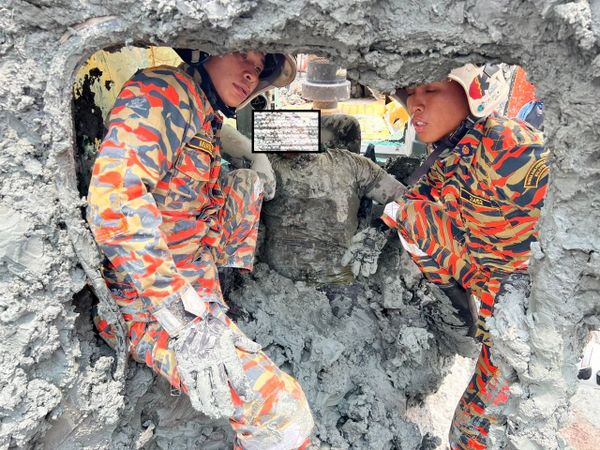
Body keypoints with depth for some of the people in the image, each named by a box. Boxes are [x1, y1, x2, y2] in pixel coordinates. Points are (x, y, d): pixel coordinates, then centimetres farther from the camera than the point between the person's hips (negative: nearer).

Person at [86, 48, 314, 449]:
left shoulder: (207, 122, 15)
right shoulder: (162, 92, -11)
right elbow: (113, 201, -27)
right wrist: (184, 316, -28)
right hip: (150, 305, -9)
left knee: (249, 179, 19)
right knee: (285, 415, -18)